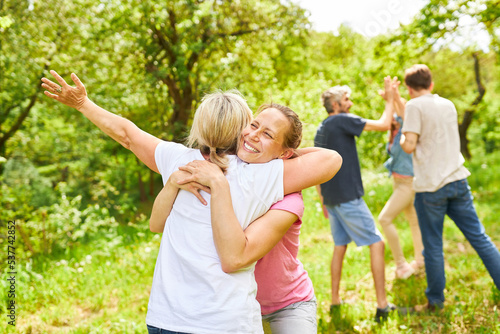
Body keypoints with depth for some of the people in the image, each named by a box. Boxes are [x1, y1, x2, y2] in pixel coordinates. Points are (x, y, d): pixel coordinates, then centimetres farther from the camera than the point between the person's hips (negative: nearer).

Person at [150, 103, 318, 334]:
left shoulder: (288, 198, -31)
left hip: (289, 305, -4)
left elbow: (233, 259, -44)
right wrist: (174, 180, -38)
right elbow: (157, 225, -20)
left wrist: (219, 185, -46)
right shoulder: (218, 176, -16)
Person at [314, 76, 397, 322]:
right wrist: (389, 100, 3)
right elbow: (383, 125, -12)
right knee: (376, 244, -3)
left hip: (331, 198, 8)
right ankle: (382, 306, -3)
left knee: (340, 246, 16)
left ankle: (335, 300, 20)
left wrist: (322, 200, 23)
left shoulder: (320, 130, 15)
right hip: (348, 198, -8)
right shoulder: (343, 121, -10)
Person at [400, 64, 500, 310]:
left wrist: (401, 137, 8)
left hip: (430, 186, -5)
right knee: (479, 238, 9)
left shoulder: (415, 106, -8)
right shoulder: (448, 105, 12)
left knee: (433, 247, 6)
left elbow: (409, 146, -16)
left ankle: (435, 301, 17)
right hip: (458, 180, 6)